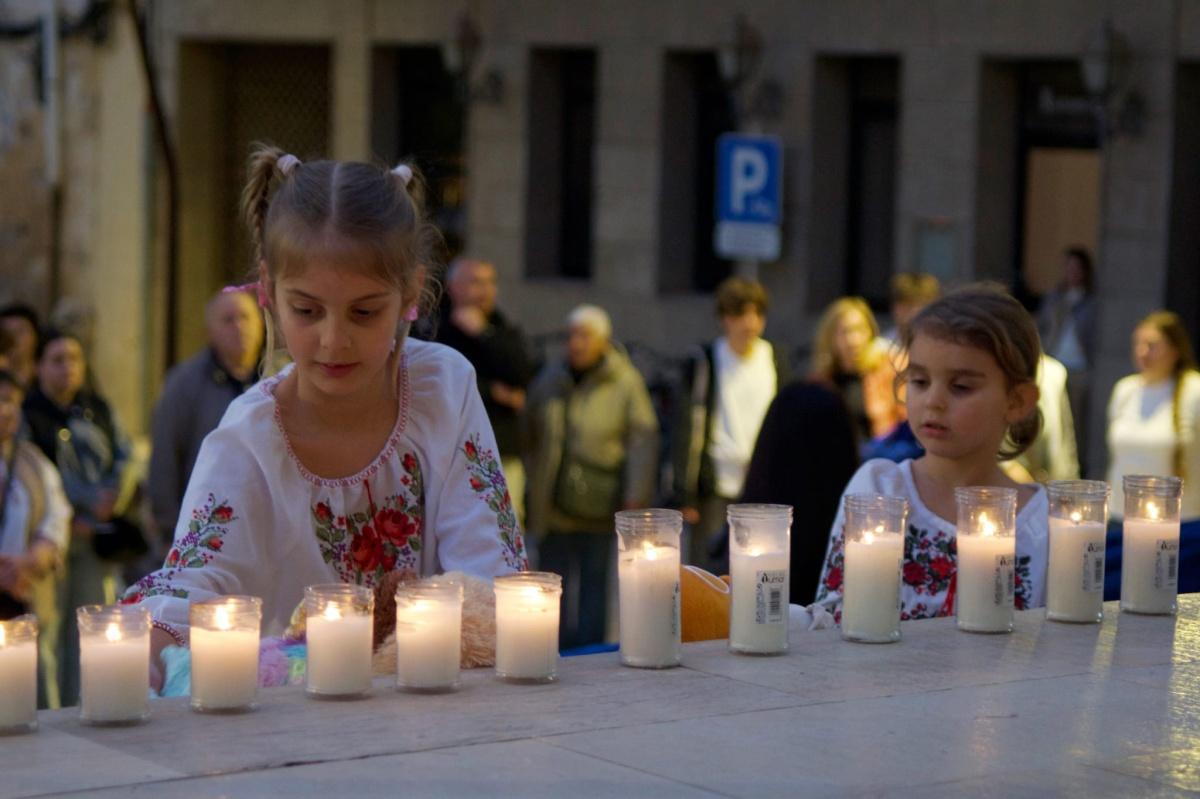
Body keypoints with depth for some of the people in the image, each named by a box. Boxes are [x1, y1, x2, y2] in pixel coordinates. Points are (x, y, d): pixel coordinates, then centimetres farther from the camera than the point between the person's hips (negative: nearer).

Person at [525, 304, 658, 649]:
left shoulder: (625, 383, -3)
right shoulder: (550, 379, 8)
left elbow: (642, 440, -6)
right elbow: (530, 433, 16)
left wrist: (635, 497, -12)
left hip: (598, 506, -3)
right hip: (554, 505, 3)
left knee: (594, 583, 2)